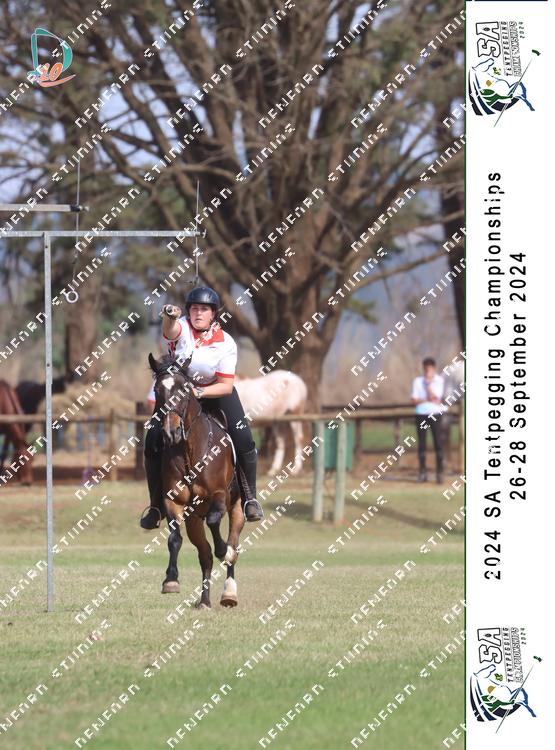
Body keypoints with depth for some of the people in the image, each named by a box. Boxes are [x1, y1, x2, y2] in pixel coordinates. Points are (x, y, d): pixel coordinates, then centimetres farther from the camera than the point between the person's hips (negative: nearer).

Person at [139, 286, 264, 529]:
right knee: (153, 442, -12)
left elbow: (226, 385, -19)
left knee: (243, 440, -16)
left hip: (215, 392, 0)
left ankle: (249, 498, 4)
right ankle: (156, 507, 4)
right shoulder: (182, 329, -22)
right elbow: (170, 331, -49)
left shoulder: (225, 343, -20)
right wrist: (169, 317, -73)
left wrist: (200, 392, -36)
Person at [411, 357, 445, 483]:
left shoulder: (439, 380, 2)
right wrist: (427, 400, -13)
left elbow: (434, 397, -10)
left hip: (435, 414, -1)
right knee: (421, 443, 2)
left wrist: (428, 383, -11)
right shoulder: (417, 381, 5)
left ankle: (439, 472, -4)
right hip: (421, 415, 1)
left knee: (438, 443, -6)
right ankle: (422, 472, 7)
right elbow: (414, 400, -1)